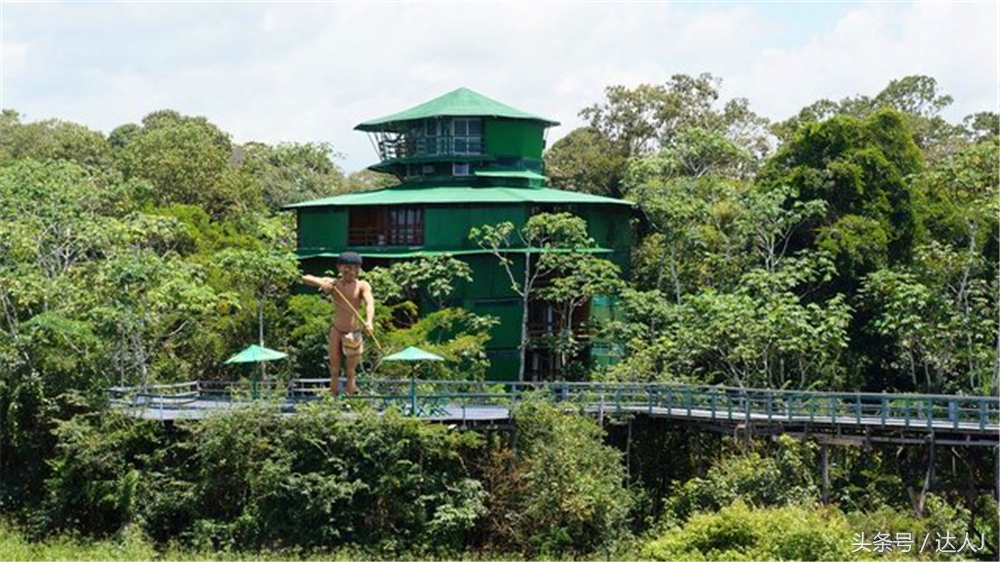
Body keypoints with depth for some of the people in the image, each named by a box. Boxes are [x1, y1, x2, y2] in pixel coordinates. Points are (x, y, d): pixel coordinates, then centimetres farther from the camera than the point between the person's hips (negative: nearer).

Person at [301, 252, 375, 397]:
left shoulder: (362, 286, -6)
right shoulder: (333, 284, -2)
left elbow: (370, 302, -24)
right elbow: (305, 278, -7)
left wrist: (369, 321, -44)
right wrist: (321, 283, -29)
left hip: (354, 333, -2)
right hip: (336, 331, 2)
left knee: (350, 372, 3)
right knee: (334, 371, 4)